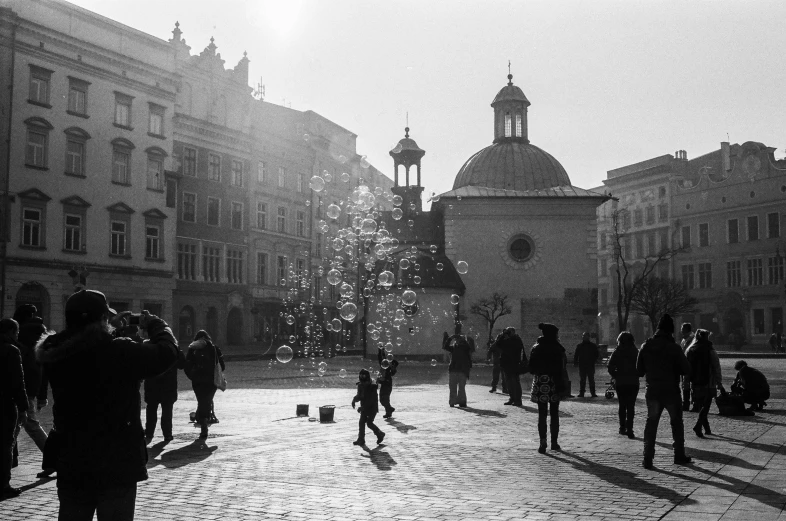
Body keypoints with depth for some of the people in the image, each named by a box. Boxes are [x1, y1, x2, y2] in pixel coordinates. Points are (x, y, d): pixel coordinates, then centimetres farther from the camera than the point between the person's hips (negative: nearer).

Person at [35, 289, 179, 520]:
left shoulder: (57, 353, -3)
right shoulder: (121, 351, -20)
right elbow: (167, 351, -11)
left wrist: (109, 328, 21)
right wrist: (153, 323, 6)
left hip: (71, 466, 5)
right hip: (116, 466, -5)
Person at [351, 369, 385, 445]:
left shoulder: (372, 387, -21)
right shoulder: (360, 385, 1)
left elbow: (372, 400, -25)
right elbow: (359, 396, 12)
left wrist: (362, 407, -29)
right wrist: (354, 400, -12)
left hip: (372, 408, -7)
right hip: (364, 408, 7)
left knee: (369, 423, -8)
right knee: (361, 423, 2)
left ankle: (380, 434, 14)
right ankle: (361, 440, 10)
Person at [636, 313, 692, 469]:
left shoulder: (646, 346, -1)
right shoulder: (673, 347, -12)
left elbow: (639, 370, 4)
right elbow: (686, 369, -10)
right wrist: (674, 369, 9)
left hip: (652, 391, 3)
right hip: (671, 391, -3)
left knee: (651, 423, 9)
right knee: (676, 423, 15)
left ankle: (648, 458, 2)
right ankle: (679, 456, 20)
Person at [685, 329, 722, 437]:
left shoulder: (690, 351, 4)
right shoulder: (710, 351, -8)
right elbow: (716, 368, -6)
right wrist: (719, 381, 3)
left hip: (695, 383, 4)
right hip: (708, 383, -4)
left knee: (701, 407, 16)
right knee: (705, 407, -3)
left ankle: (707, 429, 20)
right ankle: (698, 426, -20)